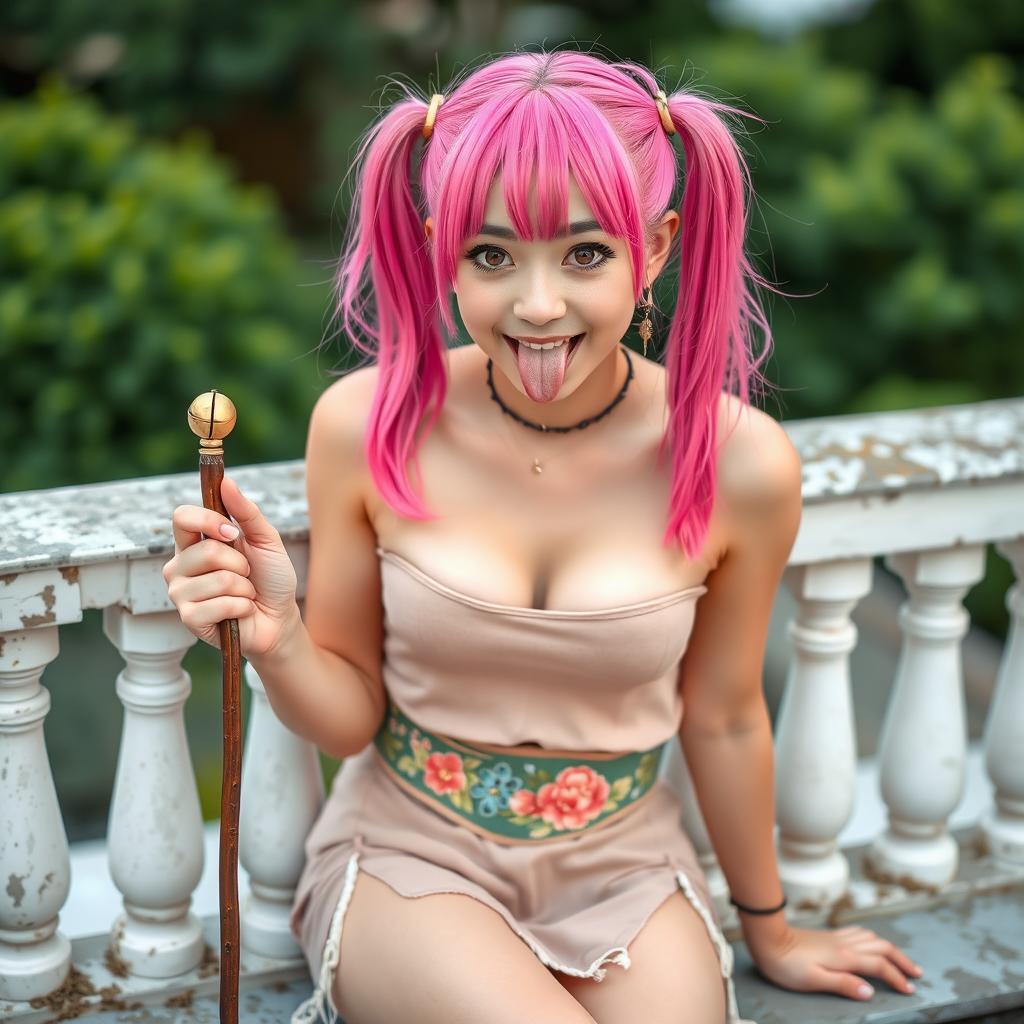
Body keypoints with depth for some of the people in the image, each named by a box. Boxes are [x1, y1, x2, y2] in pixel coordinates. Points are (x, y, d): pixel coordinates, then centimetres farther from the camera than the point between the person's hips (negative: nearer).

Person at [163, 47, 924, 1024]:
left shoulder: (739, 463, -14)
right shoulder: (367, 426, -14)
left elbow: (722, 717, 2)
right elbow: (350, 714, -3)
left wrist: (768, 928, 16)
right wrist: (277, 642, -25)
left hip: (623, 871, 1)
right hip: (408, 858, -1)